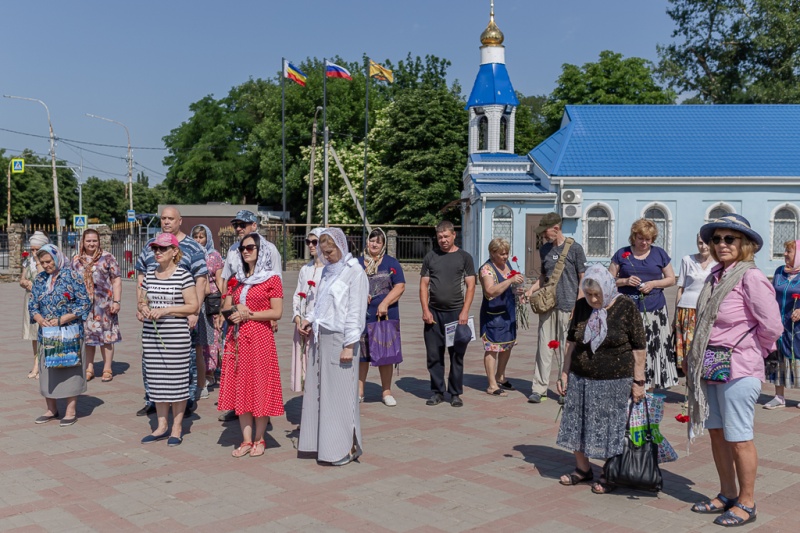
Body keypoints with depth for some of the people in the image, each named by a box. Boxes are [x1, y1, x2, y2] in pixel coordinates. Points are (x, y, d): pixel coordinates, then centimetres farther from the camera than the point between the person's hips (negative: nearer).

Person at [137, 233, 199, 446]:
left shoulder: (183, 275, -7)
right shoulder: (149, 275, 10)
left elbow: (193, 306, -10)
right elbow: (142, 301, 20)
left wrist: (166, 310, -17)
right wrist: (144, 309, -4)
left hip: (177, 337, -5)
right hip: (151, 335, 5)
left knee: (177, 381, 1)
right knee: (156, 380, 10)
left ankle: (177, 427, 13)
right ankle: (162, 425, 22)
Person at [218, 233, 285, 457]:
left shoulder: (272, 279, -2)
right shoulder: (237, 279, 15)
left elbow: (277, 312, -8)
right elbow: (226, 308, 16)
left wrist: (249, 314, -13)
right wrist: (236, 309, -6)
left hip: (260, 338, -6)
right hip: (237, 339, 6)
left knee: (260, 387, -1)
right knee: (240, 388, 6)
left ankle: (259, 439, 11)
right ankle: (246, 440, 13)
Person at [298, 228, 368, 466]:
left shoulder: (354, 272, -9)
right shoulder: (327, 271, 15)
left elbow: (355, 312, -13)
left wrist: (349, 345, -16)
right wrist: (309, 319, 8)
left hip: (339, 339, -8)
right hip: (320, 338, 8)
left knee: (339, 393, -4)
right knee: (318, 391, 10)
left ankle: (347, 447, 6)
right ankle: (323, 441, 20)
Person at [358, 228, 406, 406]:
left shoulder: (391, 263, 4)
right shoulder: (357, 263, 10)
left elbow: (400, 286, -3)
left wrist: (385, 303, -15)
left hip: (385, 316, -1)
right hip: (361, 316, 2)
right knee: (361, 353, 4)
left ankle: (386, 392, 13)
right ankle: (359, 391, 13)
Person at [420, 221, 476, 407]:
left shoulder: (464, 257, 5)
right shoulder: (430, 257, 10)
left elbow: (470, 286, 1)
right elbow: (424, 285, 8)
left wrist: (464, 312, -9)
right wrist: (425, 310, -3)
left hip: (456, 313, -2)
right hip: (434, 313, 2)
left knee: (457, 355, 3)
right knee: (434, 355, 4)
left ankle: (455, 393, 13)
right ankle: (437, 392, 15)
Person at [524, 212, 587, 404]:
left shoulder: (574, 248, -4)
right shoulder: (544, 249, 12)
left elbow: (583, 278, -3)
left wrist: (578, 306, -8)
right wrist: (532, 289, 4)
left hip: (567, 306, -5)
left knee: (566, 349, 3)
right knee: (544, 347, 2)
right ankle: (539, 389, 5)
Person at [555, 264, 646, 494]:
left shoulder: (626, 308, -10)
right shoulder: (582, 306, 2)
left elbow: (638, 348, -8)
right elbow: (571, 342, 10)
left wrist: (638, 381, -9)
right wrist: (565, 373, 8)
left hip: (614, 382, -4)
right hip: (580, 379, 5)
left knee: (611, 429, 4)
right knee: (577, 424, 10)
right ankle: (582, 469, 29)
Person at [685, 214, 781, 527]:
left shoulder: (750, 278, -15)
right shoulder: (715, 276, 9)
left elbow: (772, 325, -15)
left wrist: (754, 353, -1)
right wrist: (693, 357, 12)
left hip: (738, 370, -8)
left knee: (738, 438, 2)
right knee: (716, 431, 15)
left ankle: (746, 504, 17)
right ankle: (727, 495, 30)